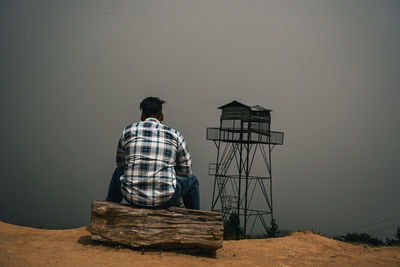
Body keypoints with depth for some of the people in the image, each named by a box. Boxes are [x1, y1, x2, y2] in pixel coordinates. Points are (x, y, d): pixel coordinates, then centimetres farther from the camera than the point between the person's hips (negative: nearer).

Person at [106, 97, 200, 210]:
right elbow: (186, 171, 10)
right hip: (164, 199, -2)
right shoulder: (174, 135, 4)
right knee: (192, 180, 28)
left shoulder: (128, 131, 8)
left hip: (131, 196, 2)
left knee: (118, 172, 36)